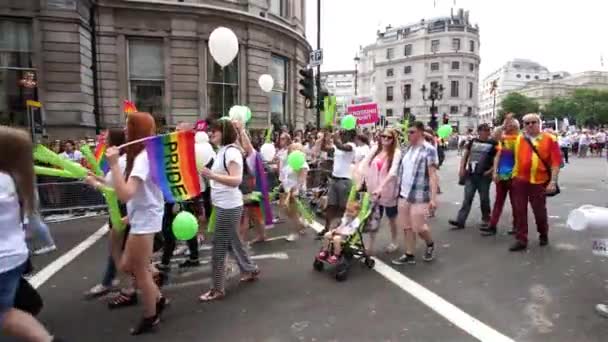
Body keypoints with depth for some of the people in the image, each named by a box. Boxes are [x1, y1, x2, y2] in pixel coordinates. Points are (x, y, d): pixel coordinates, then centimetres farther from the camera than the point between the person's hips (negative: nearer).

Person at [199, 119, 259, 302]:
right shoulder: (222, 151, 13)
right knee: (231, 242, 21)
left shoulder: (231, 151, -17)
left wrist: (212, 175, -36)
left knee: (219, 246, -2)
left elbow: (236, 180, -28)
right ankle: (251, 270, 38)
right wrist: (210, 175, 7)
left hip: (229, 206, -10)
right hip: (224, 204, 10)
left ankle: (217, 289, 10)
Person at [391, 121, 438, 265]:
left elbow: (433, 175, -13)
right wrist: (398, 189, 12)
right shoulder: (407, 149, 11)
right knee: (407, 227, 11)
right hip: (404, 194, 6)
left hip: (419, 196, -6)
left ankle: (430, 244, 31)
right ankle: (409, 255, 21)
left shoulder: (429, 149, -9)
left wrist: (433, 198, -18)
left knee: (419, 227, 1)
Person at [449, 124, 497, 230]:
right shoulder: (473, 142, 9)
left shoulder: (493, 144, 0)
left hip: (484, 176, -2)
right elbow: (466, 155, 14)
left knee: (484, 198, 7)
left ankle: (486, 218, 26)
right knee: (467, 198, 0)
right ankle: (460, 221, -2)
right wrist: (462, 168, 3)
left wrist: (491, 170, -12)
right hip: (470, 174, 3)